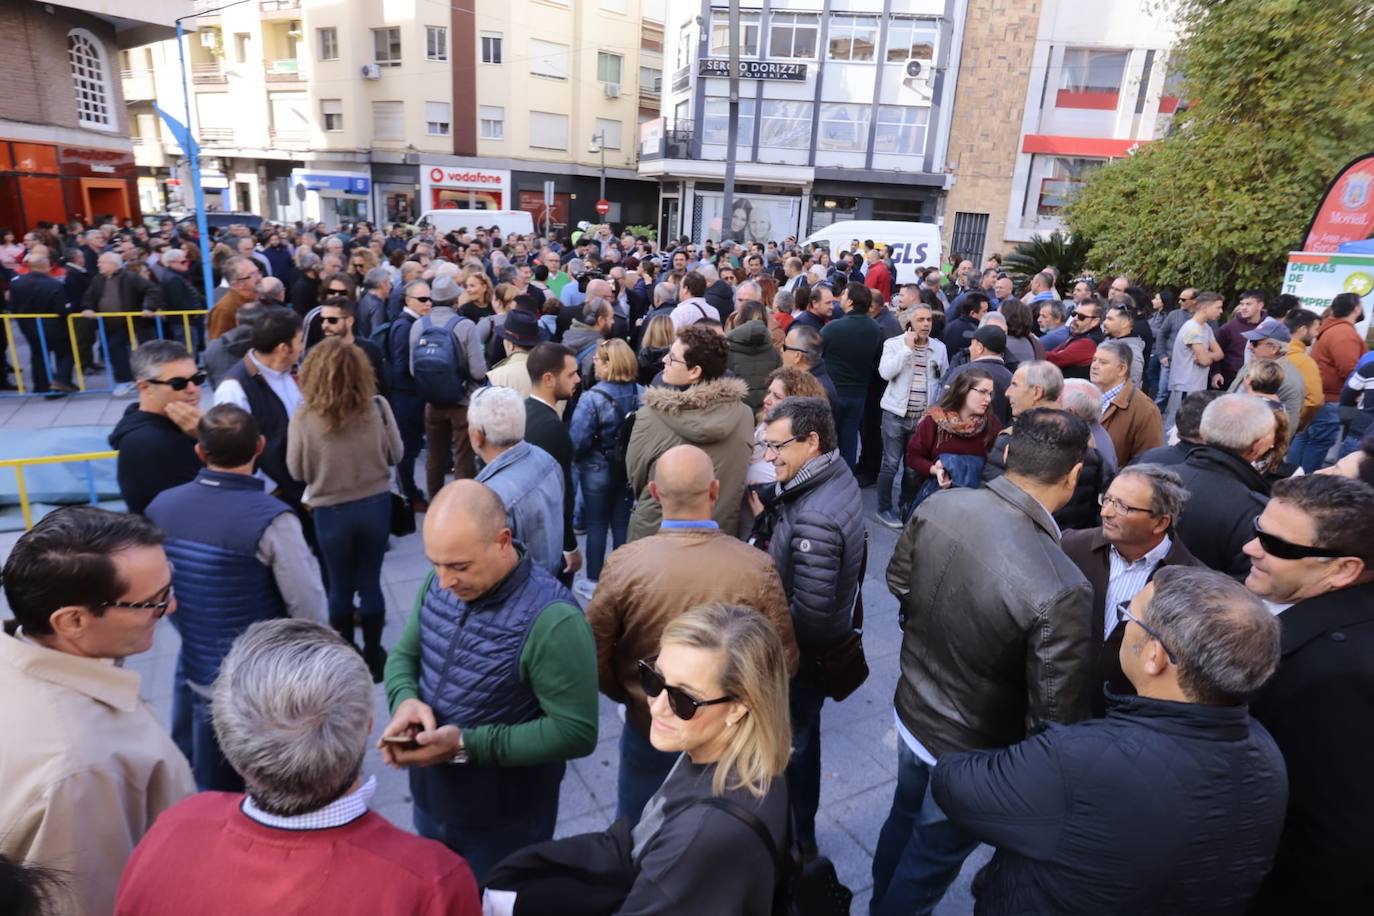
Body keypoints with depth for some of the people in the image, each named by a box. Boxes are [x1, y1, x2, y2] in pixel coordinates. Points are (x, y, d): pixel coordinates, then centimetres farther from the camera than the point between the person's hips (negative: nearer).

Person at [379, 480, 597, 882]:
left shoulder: (552, 620, -31)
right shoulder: (440, 583, -8)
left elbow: (577, 732, -26)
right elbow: (403, 655, 5)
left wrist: (467, 745, -29)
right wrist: (405, 699, -18)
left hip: (504, 820, -6)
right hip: (431, 800, 6)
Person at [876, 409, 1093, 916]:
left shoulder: (939, 506, -18)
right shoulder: (1062, 590, -35)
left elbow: (898, 580, 1)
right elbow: (1055, 716, -25)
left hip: (912, 709, 6)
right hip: (971, 751, -6)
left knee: (904, 817, 33)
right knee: (929, 863, 22)